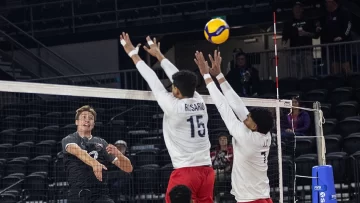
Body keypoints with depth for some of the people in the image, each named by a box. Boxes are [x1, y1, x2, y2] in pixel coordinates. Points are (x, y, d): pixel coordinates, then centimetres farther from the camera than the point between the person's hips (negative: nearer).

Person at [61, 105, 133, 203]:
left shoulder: (101, 143, 16)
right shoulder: (68, 140, 9)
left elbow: (128, 168, 11)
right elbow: (77, 151, -17)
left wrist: (117, 153, -11)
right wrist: (94, 163, -37)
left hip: (100, 195, 1)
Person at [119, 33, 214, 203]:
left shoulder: (173, 106, -8)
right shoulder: (200, 102, 8)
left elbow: (153, 81, 2)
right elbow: (180, 78, 21)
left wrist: (133, 53, 14)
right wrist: (158, 54, 35)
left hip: (185, 172, -6)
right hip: (206, 171, 6)